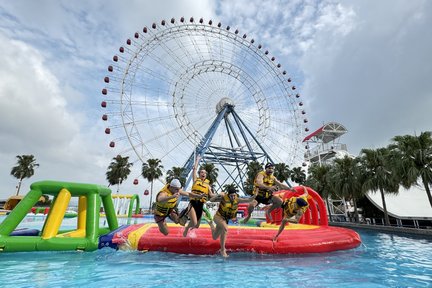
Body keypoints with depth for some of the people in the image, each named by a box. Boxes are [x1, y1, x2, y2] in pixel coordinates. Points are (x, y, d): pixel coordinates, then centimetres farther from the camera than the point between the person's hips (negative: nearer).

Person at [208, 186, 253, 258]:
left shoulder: (237, 200, -13)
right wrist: (218, 195, -37)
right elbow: (211, 200, -22)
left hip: (225, 220, 5)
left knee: (215, 237, 14)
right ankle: (222, 250, -19)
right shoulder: (224, 198, -21)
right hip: (218, 217, -4)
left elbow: (248, 200, -19)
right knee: (225, 229, -34)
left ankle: (211, 224, 46)